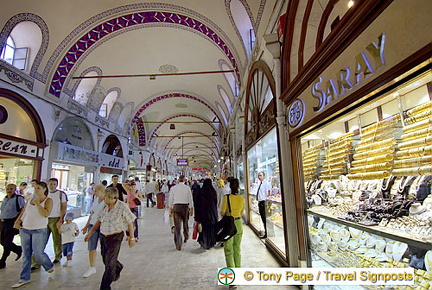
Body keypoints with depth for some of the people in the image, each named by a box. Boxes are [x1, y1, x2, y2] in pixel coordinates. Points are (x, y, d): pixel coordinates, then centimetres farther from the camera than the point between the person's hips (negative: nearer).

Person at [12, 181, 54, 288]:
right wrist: (17, 222, 3)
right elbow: (23, 212, 17)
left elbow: (46, 214, -20)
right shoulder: (30, 199, 8)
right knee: (26, 255, 10)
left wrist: (37, 204, -20)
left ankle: (50, 268, 24)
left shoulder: (48, 200, -8)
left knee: (38, 253, -3)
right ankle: (24, 279, 23)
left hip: (39, 231, -5)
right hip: (25, 230, 5)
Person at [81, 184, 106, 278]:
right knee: (91, 247, 6)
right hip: (92, 225, 6)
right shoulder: (96, 199, 8)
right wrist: (86, 226, 19)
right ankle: (92, 268, 21)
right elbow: (92, 213, 17)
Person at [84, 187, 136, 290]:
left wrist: (131, 238, -7)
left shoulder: (122, 207, -18)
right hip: (103, 236, 6)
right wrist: (90, 232, 13)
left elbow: (130, 223, -10)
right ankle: (118, 268, 52)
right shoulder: (105, 207, -1)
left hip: (115, 237, -6)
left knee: (110, 263, -3)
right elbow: (99, 220, 15)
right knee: (105, 259, 20)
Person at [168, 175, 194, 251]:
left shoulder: (173, 188, 0)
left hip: (176, 207, 0)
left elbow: (171, 199, 4)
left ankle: (178, 245, 0)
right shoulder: (187, 188, -3)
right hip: (185, 206, 0)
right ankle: (186, 237, 42)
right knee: (185, 223, 22)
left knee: (177, 226, 1)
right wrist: (191, 208, 9)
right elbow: (190, 199, 0)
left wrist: (170, 208, 15)